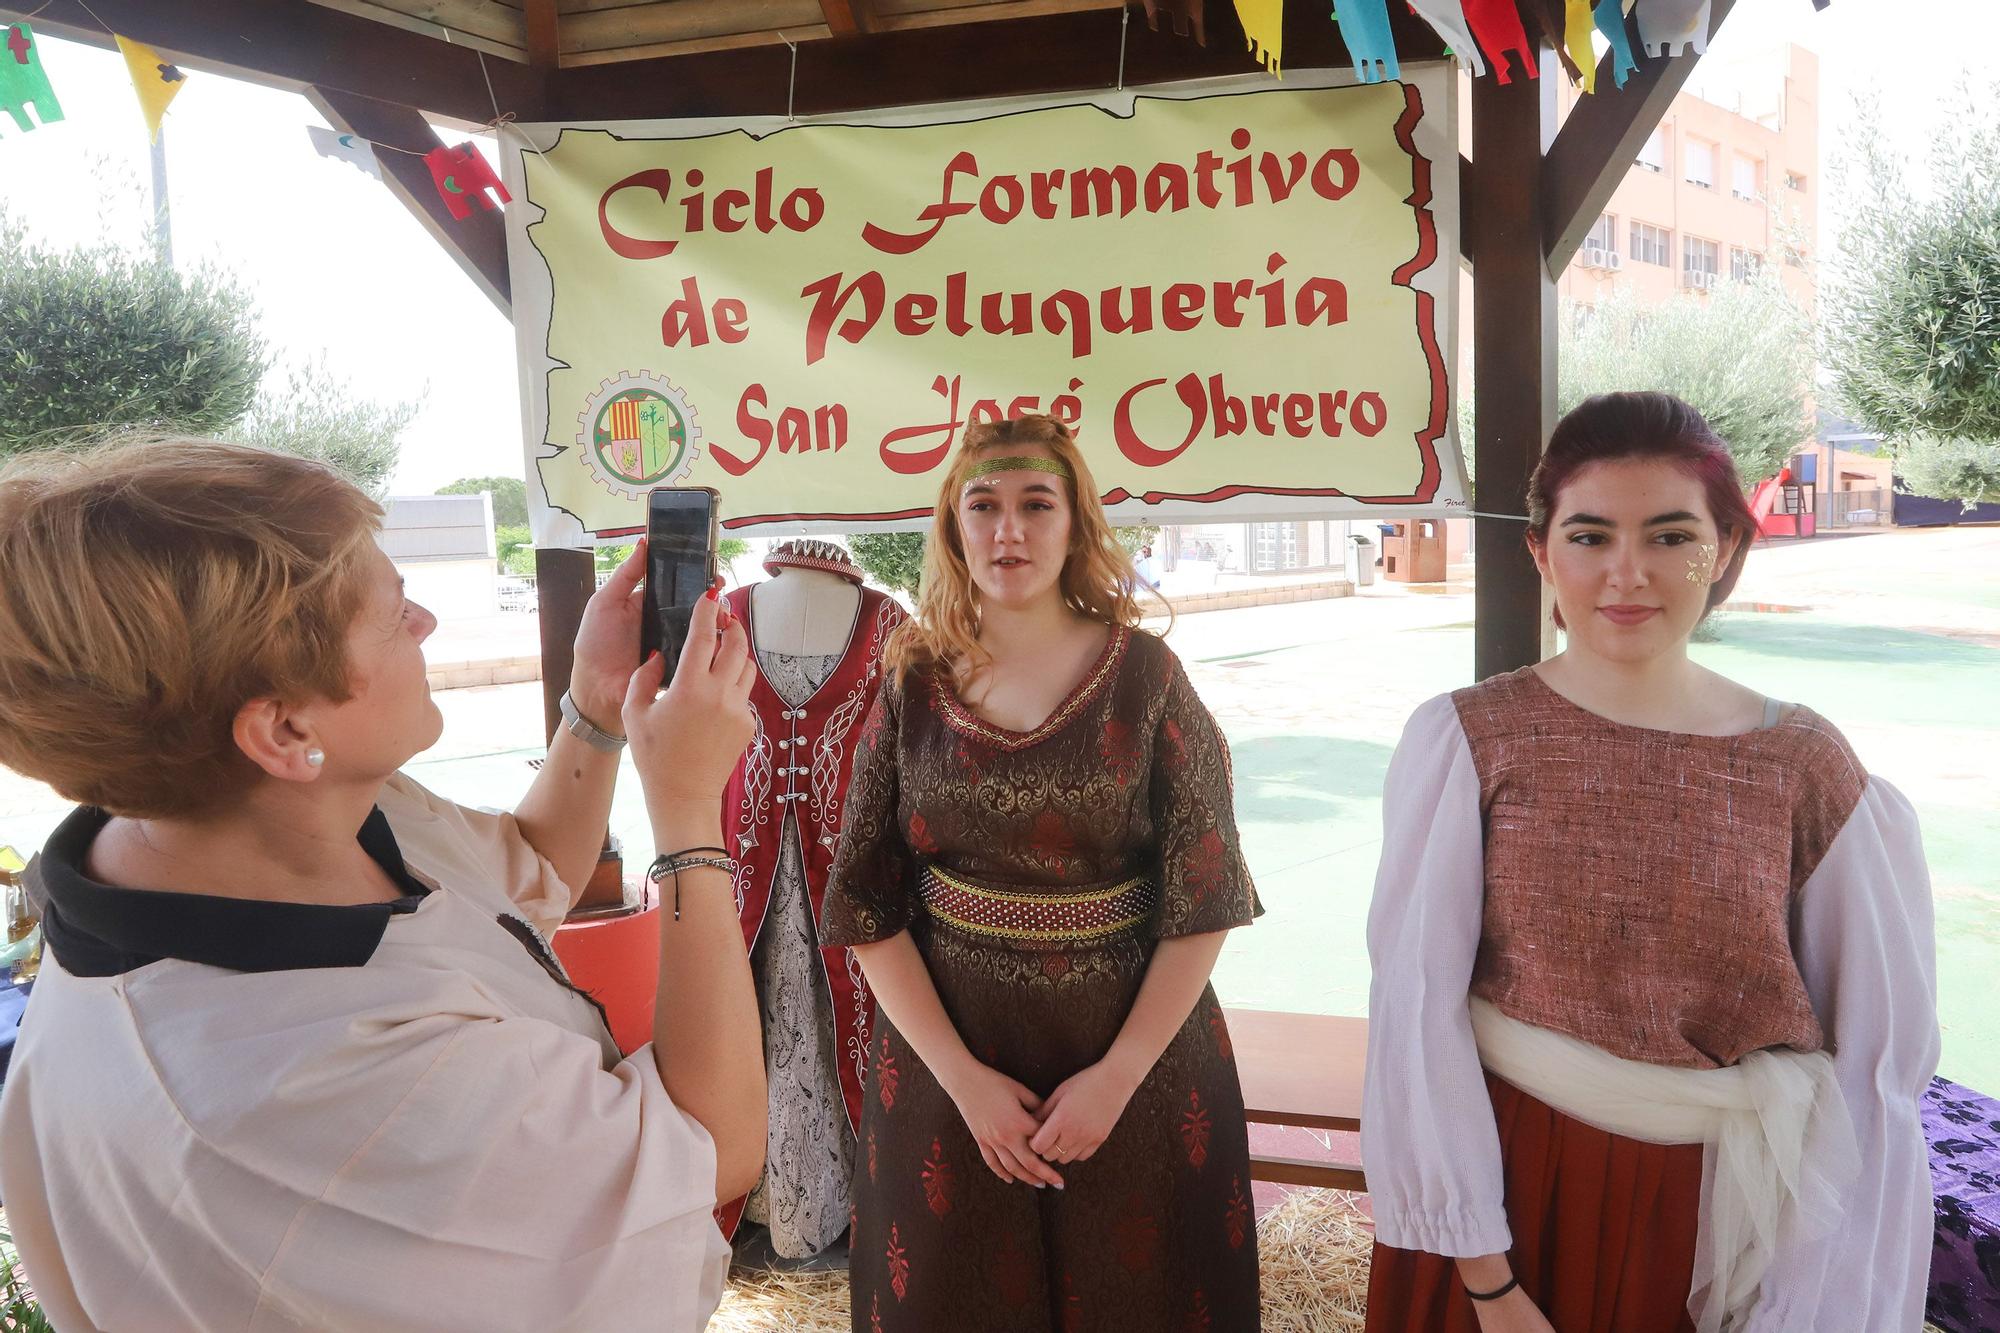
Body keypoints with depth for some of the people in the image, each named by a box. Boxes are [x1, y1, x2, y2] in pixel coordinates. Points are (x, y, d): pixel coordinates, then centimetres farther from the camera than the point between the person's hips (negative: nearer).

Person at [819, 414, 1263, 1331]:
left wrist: (1119, 1073, -13)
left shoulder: (1144, 677, -6)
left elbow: (1204, 895, -7)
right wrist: (963, 1077, -11)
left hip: (1137, 1056, -1)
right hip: (950, 1057, 1)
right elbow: (867, 905, -3)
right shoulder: (914, 686, -2)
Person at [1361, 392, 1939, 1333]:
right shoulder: (1465, 741, -11)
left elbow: (1877, 1067, -3)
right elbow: (1416, 1009, -12)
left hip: (1728, 1214, 2)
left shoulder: (1804, 764, -6)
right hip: (1513, 1185, -1)